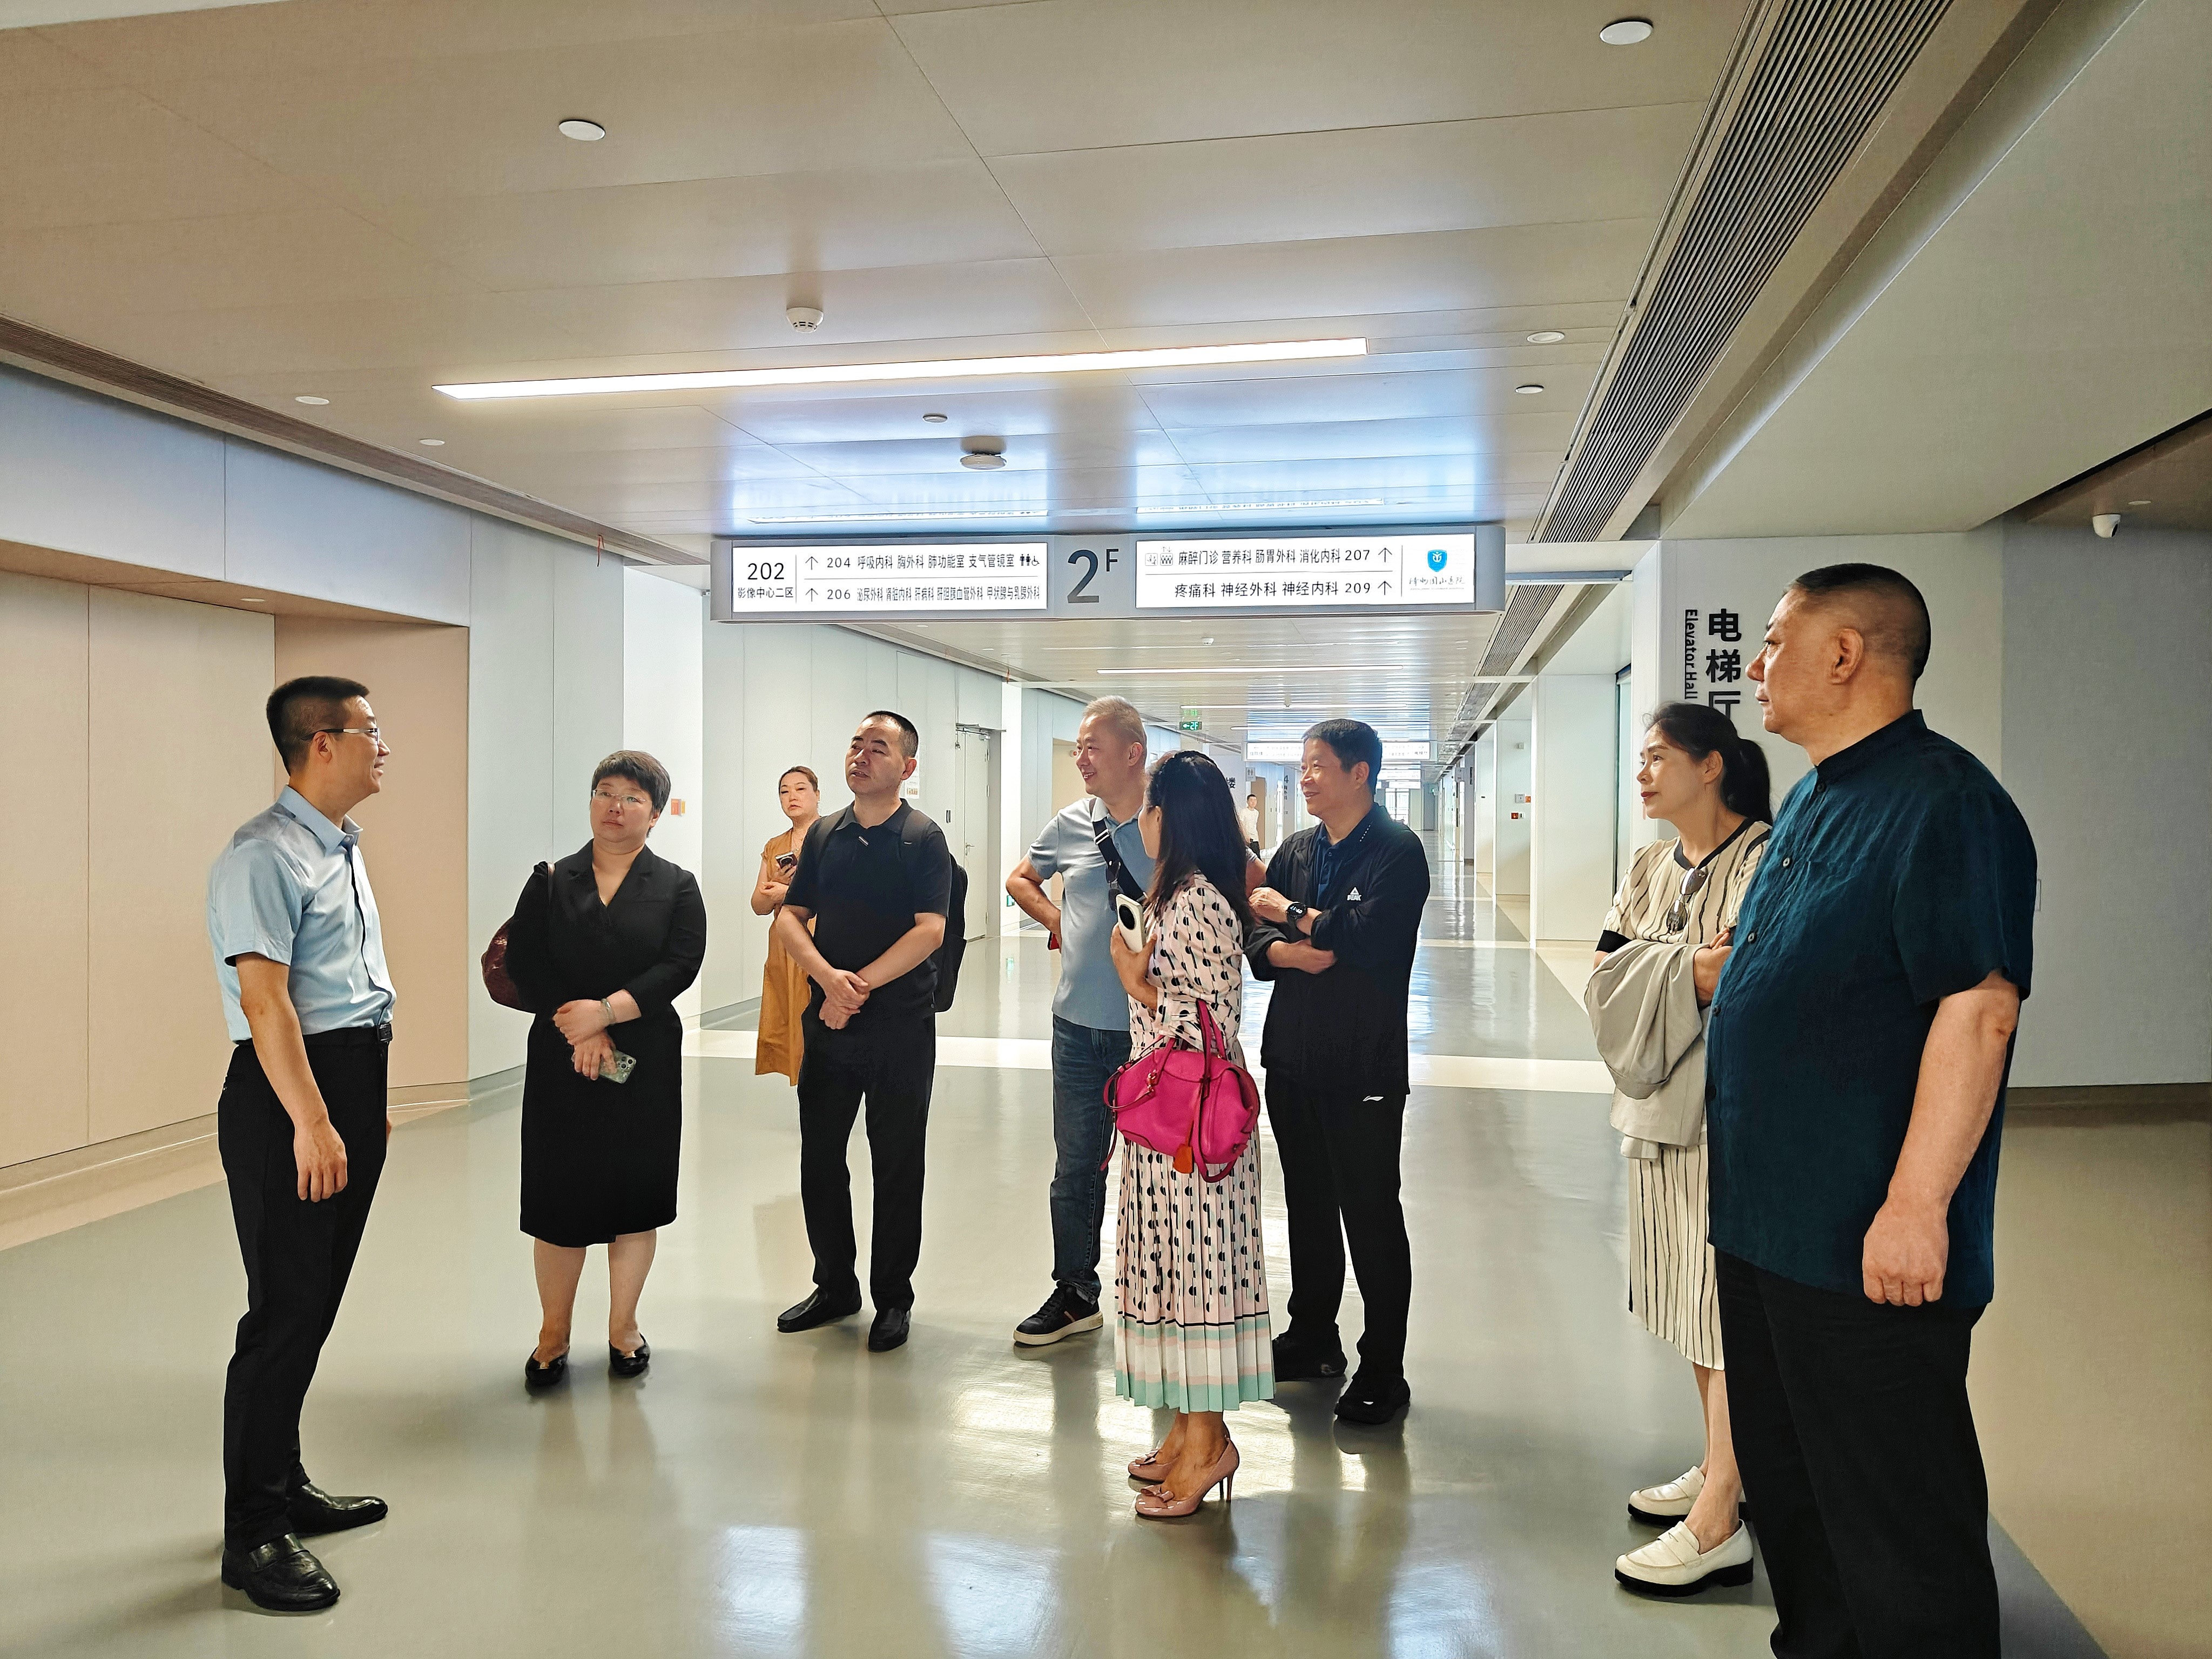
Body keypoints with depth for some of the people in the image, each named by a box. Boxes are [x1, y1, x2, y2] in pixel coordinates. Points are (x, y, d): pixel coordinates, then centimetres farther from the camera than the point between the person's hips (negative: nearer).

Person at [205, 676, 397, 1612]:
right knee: (286, 1308, -3)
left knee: (314, 1302, 17)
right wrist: (311, 1123, -24)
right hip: (288, 1091, -9)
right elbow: (266, 1000, -21)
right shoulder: (267, 855, -15)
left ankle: (286, 1488, 31)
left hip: (351, 1084, 9)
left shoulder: (340, 849, 15)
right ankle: (254, 1532, 9)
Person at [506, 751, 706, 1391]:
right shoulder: (551, 882, 7)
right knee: (560, 1194, 4)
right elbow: (523, 961, -2)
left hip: (645, 1062, 0)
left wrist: (607, 1012, -17)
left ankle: (623, 1327, 21)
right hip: (561, 1061, 1)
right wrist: (578, 1029, -14)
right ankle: (553, 1333, 19)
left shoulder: (676, 887, 4)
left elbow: (681, 966, -8)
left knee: (635, 1193, 6)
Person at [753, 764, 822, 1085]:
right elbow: (759, 906, 15)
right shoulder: (774, 847, 17)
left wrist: (792, 892, -12)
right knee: (778, 1032, 2)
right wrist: (777, 882, -6)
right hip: (782, 949, 6)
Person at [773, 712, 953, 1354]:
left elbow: (930, 931, -14)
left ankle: (893, 1298, 20)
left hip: (901, 1026, -4)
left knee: (897, 1166, 5)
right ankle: (835, 1287, 28)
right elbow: (789, 919, 4)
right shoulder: (823, 834, 9)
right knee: (819, 1158, 11)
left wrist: (860, 986, -18)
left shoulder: (923, 838, -5)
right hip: (828, 1022, 5)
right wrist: (830, 977, -14)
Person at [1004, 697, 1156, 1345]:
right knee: (1076, 1166, 14)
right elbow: (1020, 880, 22)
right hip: (1078, 1023, 4)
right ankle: (1074, 1294, 30)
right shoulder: (1071, 824, 4)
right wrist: (1059, 923, 7)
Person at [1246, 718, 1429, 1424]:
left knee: (1371, 1217, 1)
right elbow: (1256, 939, 8)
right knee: (1308, 1205, 19)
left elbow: (1363, 936, -24)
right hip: (1294, 1055, 7)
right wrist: (1290, 952, -14)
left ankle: (1382, 1372, 13)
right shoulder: (1296, 849, 12)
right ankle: (1312, 1338, 35)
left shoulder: (1395, 850, -10)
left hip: (1363, 1066, -7)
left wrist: (1291, 913, -10)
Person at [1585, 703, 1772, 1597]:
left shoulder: (1771, 861, -10)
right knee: (1694, 1292, 15)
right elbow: (1607, 977, 1)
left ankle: (1718, 1524, 3)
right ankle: (1723, 1469, 30)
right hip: (1664, 1104, 7)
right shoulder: (1648, 869, 11)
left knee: (1733, 1298, -4)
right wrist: (1690, 971, -15)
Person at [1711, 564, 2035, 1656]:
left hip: (1872, 1243, -10)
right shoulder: (1813, 800, 13)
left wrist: (1916, 1206, -26)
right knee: (1785, 1476, 22)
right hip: (1766, 1220, 10)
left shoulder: (1941, 803, -17)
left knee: (1896, 1514, 5)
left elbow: (1977, 1011, -24)